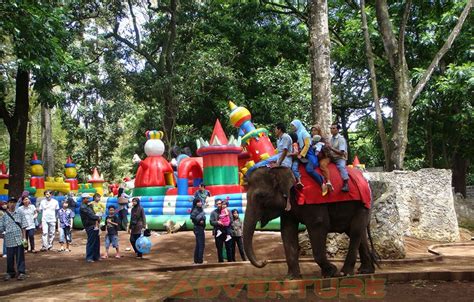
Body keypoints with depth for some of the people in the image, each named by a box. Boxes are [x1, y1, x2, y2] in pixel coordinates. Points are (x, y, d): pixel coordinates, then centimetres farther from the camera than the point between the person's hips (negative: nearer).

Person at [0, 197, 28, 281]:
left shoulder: (19, 214, 5)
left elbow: (23, 227, 4)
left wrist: (24, 238, -1)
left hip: (19, 239, -1)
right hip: (9, 240, 1)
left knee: (20, 257, 1)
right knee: (9, 257, 7)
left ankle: (21, 272, 9)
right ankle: (10, 272, 21)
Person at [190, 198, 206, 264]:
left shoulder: (200, 210, 13)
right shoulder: (195, 210, -14)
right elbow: (192, 217, -30)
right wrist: (199, 221, -21)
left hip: (201, 228, 10)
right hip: (198, 228, -10)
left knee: (198, 245, 13)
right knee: (201, 244, -8)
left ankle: (196, 260, 19)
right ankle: (199, 260, -5)